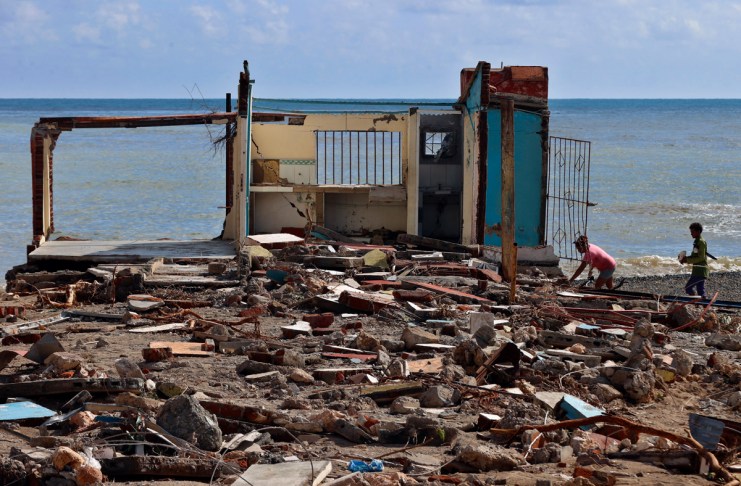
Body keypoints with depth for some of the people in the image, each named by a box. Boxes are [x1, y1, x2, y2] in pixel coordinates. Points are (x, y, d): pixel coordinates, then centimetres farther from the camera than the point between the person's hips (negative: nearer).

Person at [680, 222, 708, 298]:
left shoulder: (701, 242, -13)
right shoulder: (696, 242, 17)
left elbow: (701, 257, -19)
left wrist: (687, 260, -17)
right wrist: (686, 258, 5)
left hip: (700, 272, -10)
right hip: (697, 271, 10)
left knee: (688, 288, -11)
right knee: (700, 291, 10)